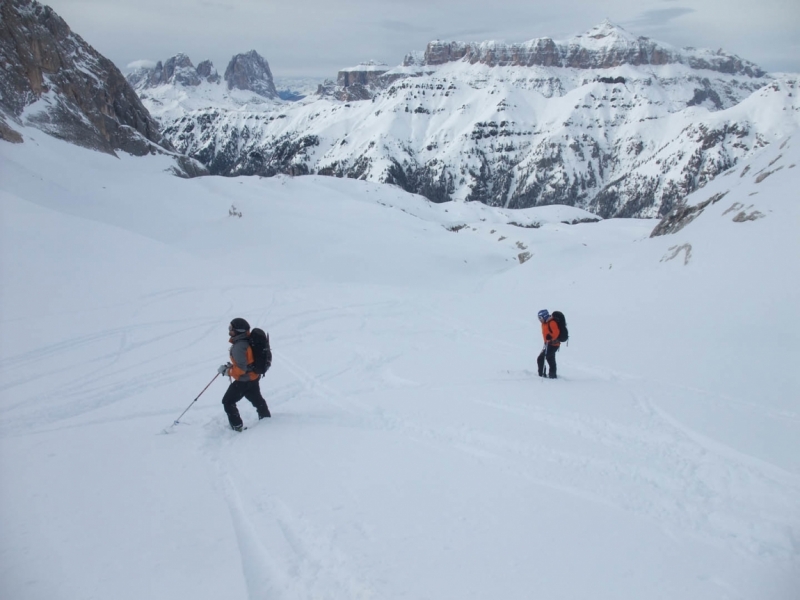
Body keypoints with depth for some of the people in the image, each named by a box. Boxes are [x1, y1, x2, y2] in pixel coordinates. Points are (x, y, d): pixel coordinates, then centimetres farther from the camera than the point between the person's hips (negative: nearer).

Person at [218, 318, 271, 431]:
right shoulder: (248, 341, 0)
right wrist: (232, 366, 12)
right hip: (253, 377, 9)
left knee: (228, 402, 6)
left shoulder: (238, 346, -29)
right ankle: (266, 417, 44)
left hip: (244, 380, -9)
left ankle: (237, 426, 9)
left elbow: (241, 369, -30)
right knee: (257, 399, 28)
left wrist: (227, 371, -18)